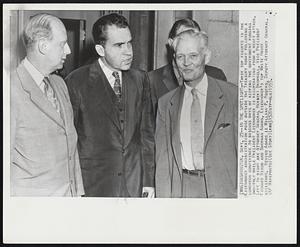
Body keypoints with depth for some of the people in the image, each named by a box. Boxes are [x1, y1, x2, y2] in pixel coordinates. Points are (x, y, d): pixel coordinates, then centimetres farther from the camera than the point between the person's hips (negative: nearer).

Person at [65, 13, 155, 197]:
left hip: (135, 184, 3)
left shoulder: (140, 79, 6)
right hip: (94, 185, -3)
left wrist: (149, 179, 6)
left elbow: (147, 133, 8)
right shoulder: (76, 82, -8)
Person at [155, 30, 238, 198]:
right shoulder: (166, 103, 9)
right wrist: (163, 196, 1)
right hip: (181, 189, 3)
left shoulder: (232, 96, -1)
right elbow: (163, 158, 8)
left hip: (223, 189, -2)